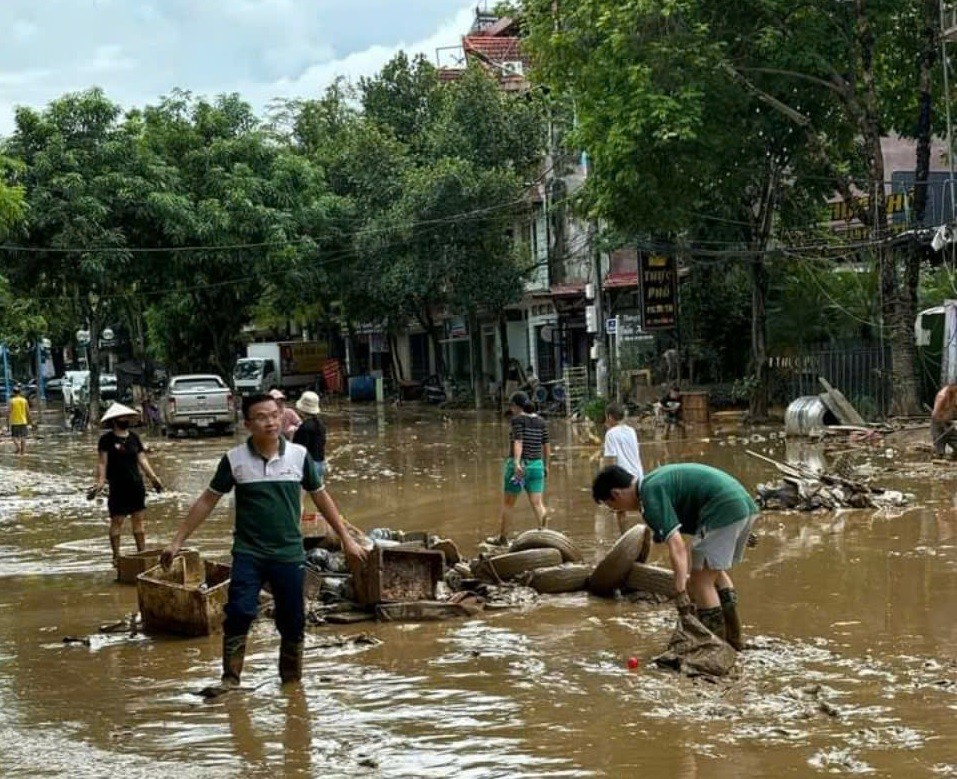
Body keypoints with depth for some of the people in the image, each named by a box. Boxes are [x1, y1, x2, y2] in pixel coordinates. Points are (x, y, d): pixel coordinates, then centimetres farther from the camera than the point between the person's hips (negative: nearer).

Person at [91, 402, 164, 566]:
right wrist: (100, 481, -17)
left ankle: (142, 551, 14)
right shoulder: (106, 439, -4)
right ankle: (116, 556, 4)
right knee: (117, 520, -2)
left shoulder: (134, 437, 11)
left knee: (139, 519, 8)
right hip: (118, 486, -5)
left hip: (136, 484, 5)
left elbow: (142, 459, 15)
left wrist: (153, 477, 9)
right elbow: (102, 462, -7)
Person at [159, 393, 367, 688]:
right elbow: (206, 501, 3)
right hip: (248, 554, -1)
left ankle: (291, 681, 24)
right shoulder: (234, 459, -4)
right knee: (238, 614, -17)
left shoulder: (299, 455, -1)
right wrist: (177, 541, 1)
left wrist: (346, 538, 12)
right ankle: (230, 680, -8)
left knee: (293, 623, 6)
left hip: (289, 554, 1)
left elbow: (321, 497, 10)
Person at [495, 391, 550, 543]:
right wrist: (546, 466, 22)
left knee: (508, 503, 11)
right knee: (537, 503, -1)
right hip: (536, 465, 5)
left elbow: (518, 442, -21)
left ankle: (503, 537, 21)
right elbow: (546, 446, 12)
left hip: (518, 464, -5)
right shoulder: (540, 421, 9)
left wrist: (517, 463, -30)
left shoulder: (518, 419, -8)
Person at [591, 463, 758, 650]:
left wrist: (681, 593, -26)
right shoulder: (656, 481, 19)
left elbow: (676, 545, -21)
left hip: (724, 509, -10)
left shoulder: (651, 494, -11)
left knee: (701, 580, -3)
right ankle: (733, 638, 30)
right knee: (716, 571, 24)